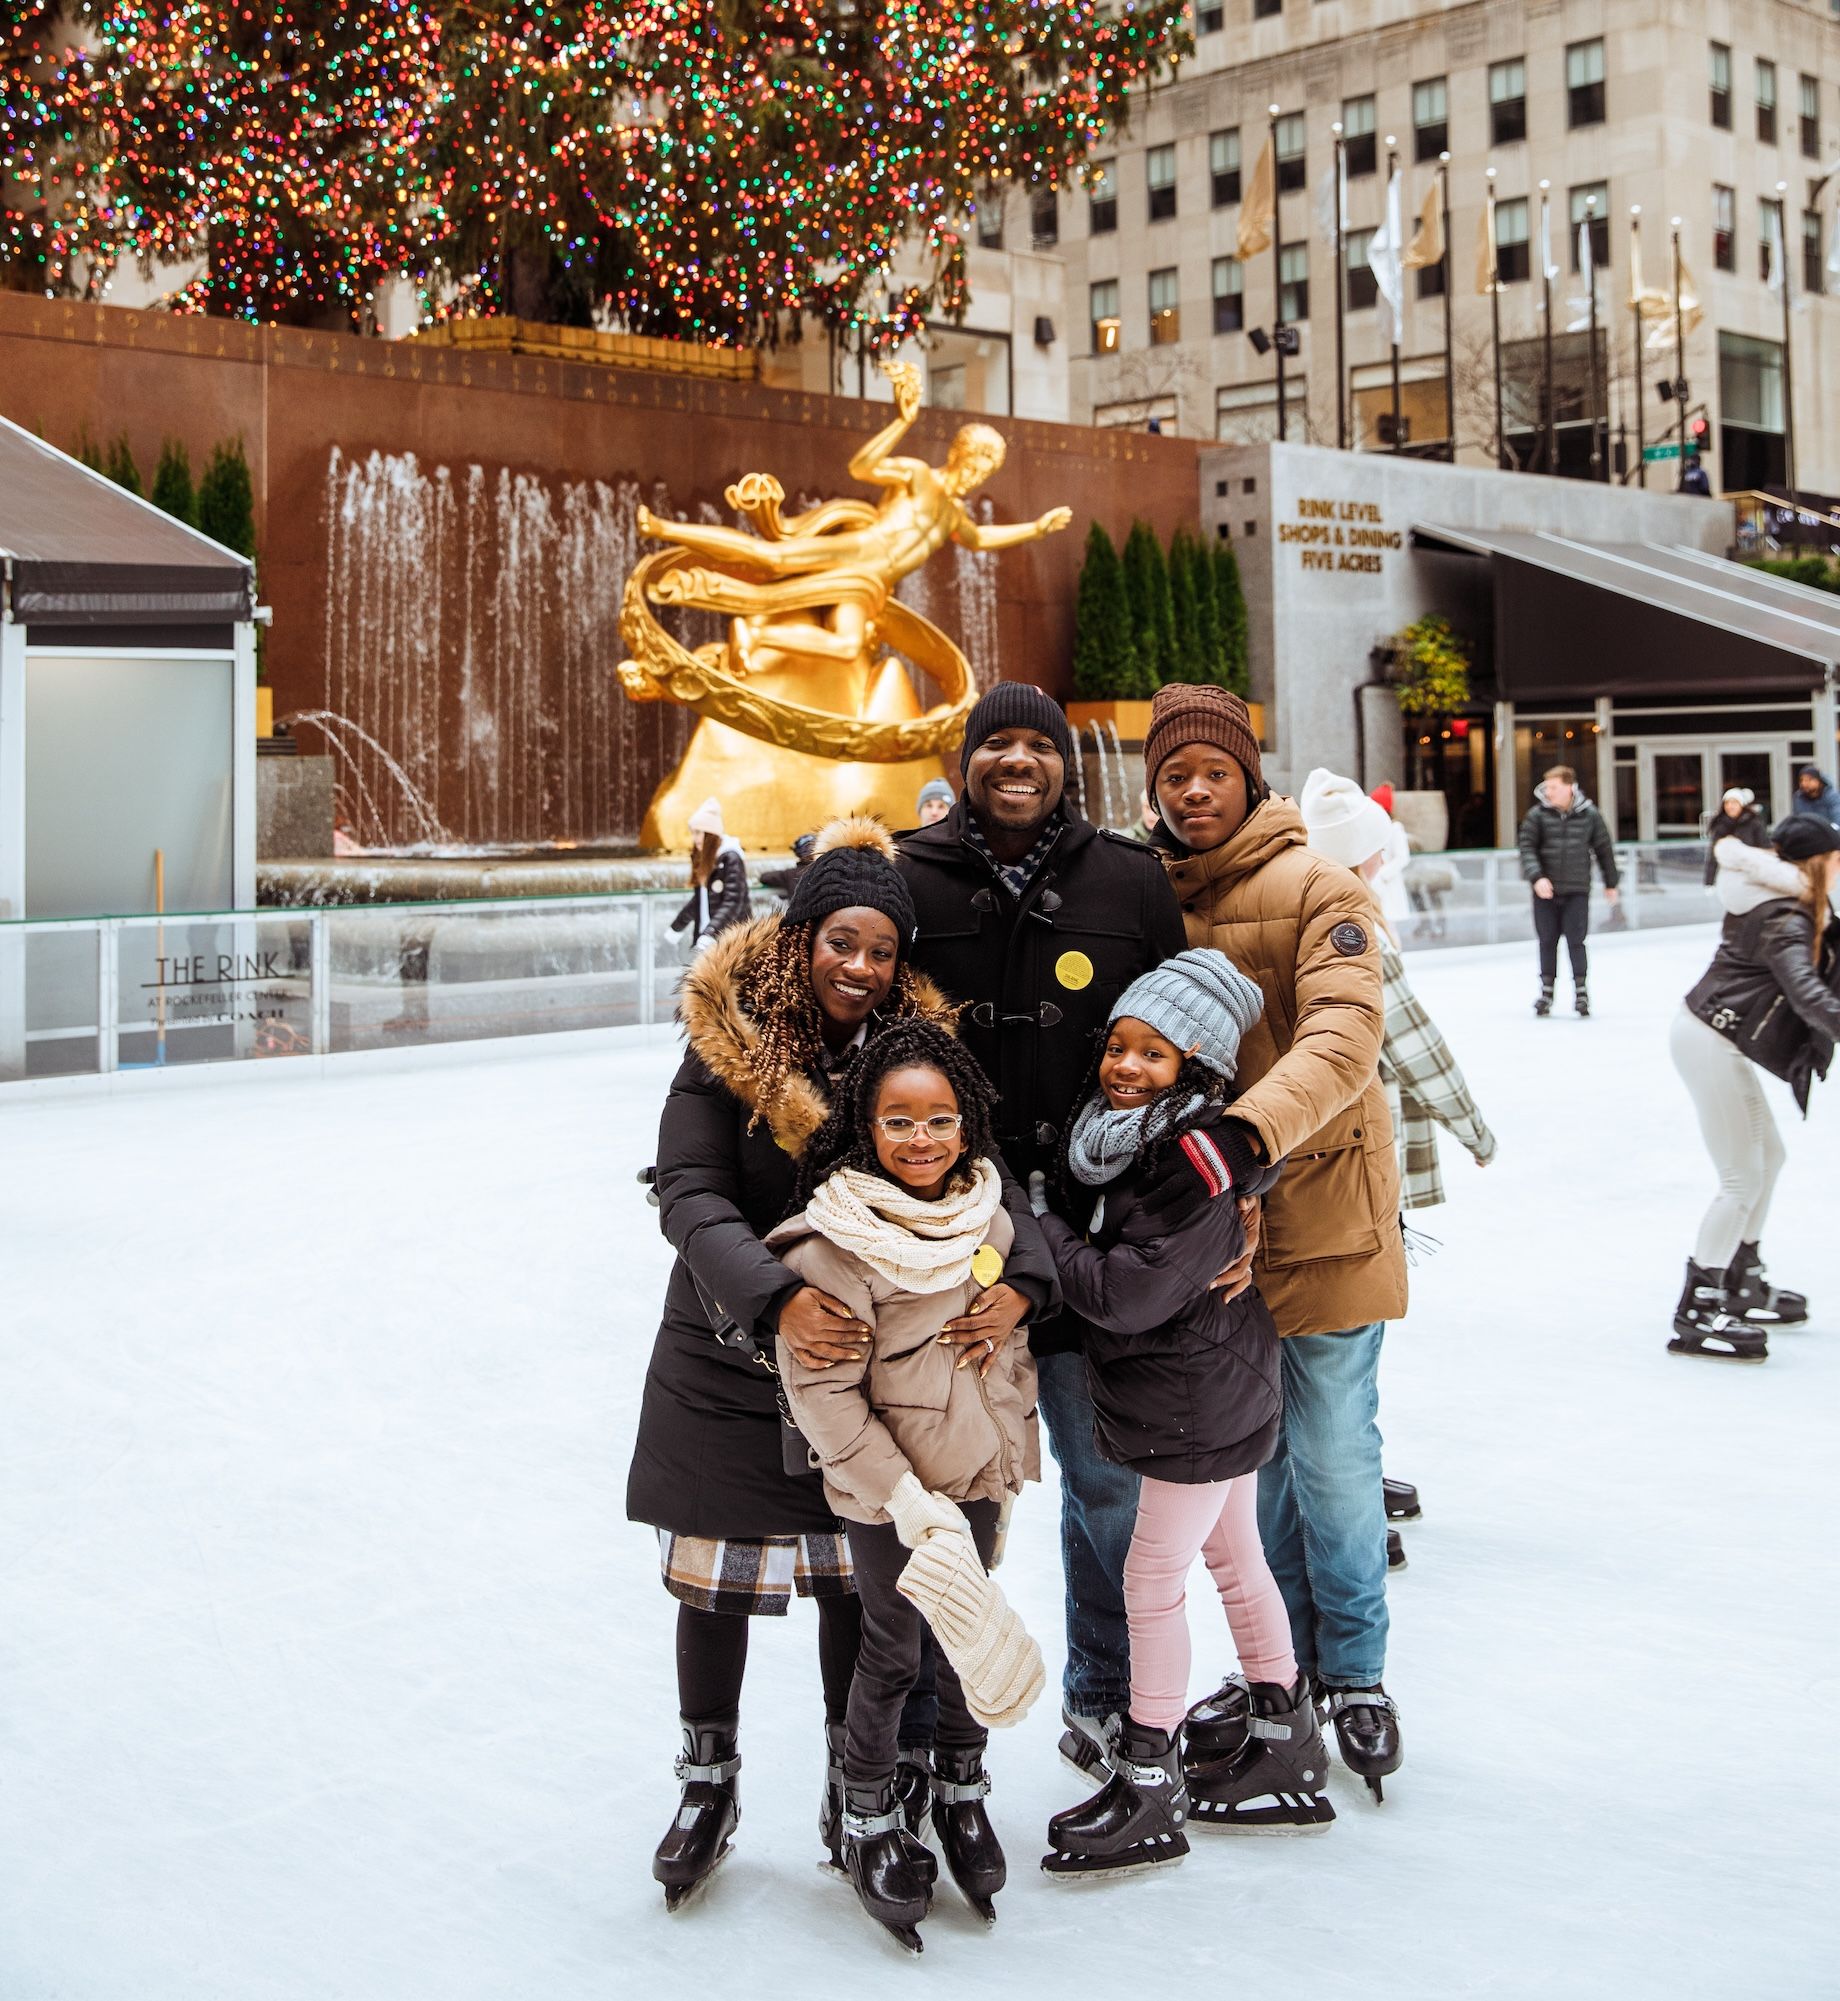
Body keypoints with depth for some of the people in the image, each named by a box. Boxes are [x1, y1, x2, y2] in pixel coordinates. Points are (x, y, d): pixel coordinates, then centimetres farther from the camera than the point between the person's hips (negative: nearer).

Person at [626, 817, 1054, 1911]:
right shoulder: (726, 1048, -11)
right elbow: (692, 1198, -18)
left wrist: (1020, 1282, -27)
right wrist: (777, 1297, -35)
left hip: (868, 1362, 1)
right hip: (728, 1359, -1)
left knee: (857, 1580, 9)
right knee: (716, 1579, 8)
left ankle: (850, 1783, 30)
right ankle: (710, 1785, 29)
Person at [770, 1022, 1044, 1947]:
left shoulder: (987, 1215, -1)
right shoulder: (835, 1243, -22)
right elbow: (821, 1391, -20)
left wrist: (1016, 1440, 15)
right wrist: (903, 1496, -21)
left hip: (979, 1471, 6)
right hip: (887, 1491, -5)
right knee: (892, 1650, 7)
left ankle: (961, 1792, 38)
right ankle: (868, 1818, 28)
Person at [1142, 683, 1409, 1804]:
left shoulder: (1317, 891, -9)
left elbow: (1344, 1036, -23)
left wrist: (1249, 1129, -38)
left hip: (1319, 1211, -4)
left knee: (1332, 1455, 1)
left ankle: (1357, 1672, 20)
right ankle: (1283, 1663, 31)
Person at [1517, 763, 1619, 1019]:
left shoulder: (1589, 815, 0)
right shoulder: (1537, 814, -2)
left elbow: (1603, 849, 10)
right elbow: (1527, 847, -5)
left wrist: (1610, 883, 16)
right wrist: (1537, 877, -20)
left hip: (1577, 890, -1)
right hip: (1545, 891, 1)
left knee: (1576, 941, -4)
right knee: (1547, 941, 7)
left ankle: (1581, 990, 7)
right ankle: (1546, 990, 18)